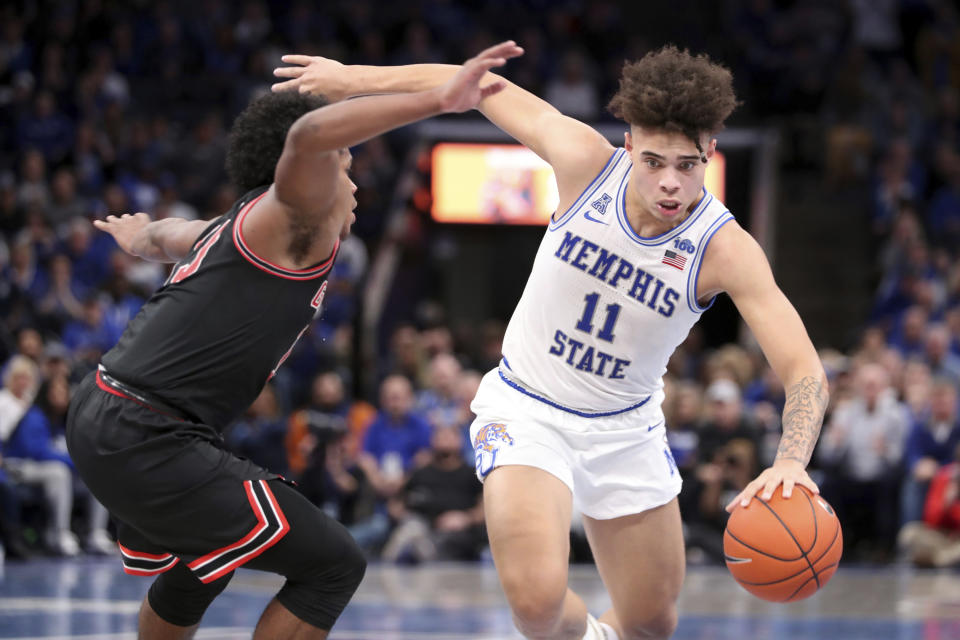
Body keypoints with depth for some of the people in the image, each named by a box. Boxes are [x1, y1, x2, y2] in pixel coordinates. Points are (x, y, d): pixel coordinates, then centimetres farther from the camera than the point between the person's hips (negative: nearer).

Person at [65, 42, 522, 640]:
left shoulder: (235, 226, 19)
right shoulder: (294, 216, -9)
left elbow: (164, 236, 42)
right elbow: (309, 135, -33)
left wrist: (137, 235, 66)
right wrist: (439, 99, -38)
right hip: (148, 444, -11)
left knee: (194, 574, 33)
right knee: (333, 565, -9)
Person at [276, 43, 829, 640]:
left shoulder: (727, 250, -22)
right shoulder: (586, 160, -21)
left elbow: (806, 373, -27)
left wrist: (791, 462, -47)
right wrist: (353, 77, 1)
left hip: (626, 428, 2)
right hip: (527, 409, -2)